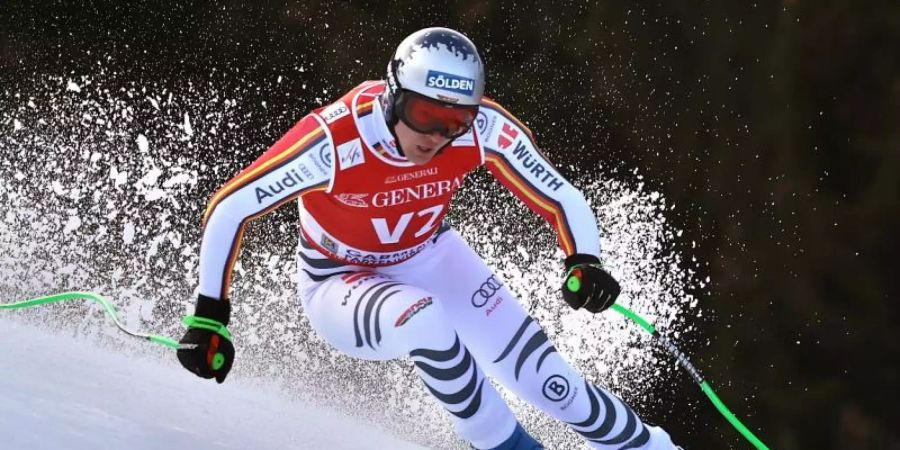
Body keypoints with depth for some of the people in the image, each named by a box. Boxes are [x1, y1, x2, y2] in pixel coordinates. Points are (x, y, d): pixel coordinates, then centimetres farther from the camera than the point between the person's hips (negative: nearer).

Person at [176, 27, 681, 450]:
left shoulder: (485, 127, -25)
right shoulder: (333, 143, -35)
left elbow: (560, 197, -17)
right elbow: (229, 208, -26)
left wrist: (585, 262, -36)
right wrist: (209, 317, -26)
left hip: (431, 259, 3)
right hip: (343, 286, -3)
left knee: (550, 384, -8)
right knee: (424, 321, -37)